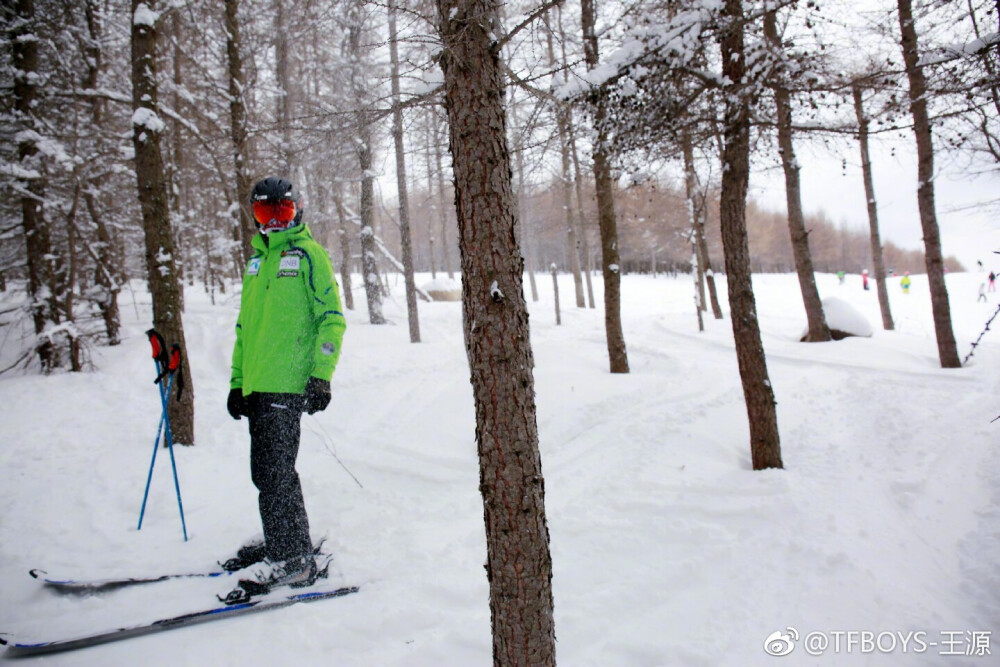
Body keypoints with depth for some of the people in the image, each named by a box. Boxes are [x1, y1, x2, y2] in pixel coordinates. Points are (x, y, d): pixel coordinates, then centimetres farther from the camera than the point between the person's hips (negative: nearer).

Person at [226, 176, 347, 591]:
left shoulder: (308, 254, -2)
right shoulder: (258, 260, 20)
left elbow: (331, 318, -8)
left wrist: (321, 375, -16)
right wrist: (238, 380, 20)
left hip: (287, 383, -8)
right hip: (257, 384, 8)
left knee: (273, 472, -8)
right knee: (269, 472, 13)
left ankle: (291, 562, 1)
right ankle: (292, 546, 26)